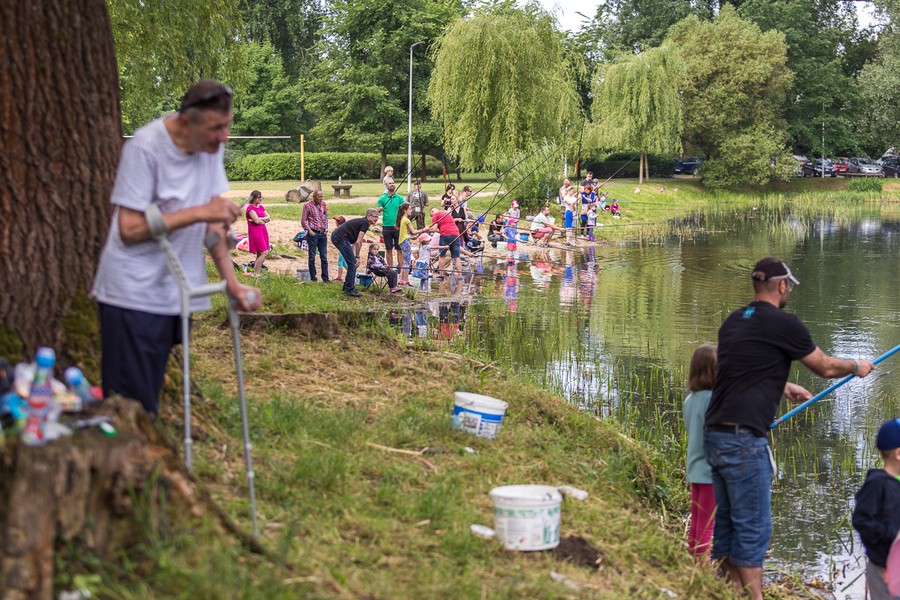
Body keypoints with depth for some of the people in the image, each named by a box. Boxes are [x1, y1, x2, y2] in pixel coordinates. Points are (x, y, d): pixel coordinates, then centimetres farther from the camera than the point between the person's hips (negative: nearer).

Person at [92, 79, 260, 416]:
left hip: (175, 293, 6)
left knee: (149, 398, 14)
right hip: (134, 295, -6)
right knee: (132, 403, -7)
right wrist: (200, 212, -23)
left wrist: (232, 282, 2)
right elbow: (130, 229, -20)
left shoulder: (211, 144, 2)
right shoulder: (145, 148, -18)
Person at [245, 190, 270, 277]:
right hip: (255, 231, -8)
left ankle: (255, 272, 11)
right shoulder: (250, 208, -10)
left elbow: (268, 218, 8)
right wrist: (264, 220, -1)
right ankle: (255, 273, -11)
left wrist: (259, 219, -9)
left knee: (260, 254, 7)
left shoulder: (261, 207, 14)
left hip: (263, 230, 8)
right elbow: (256, 220, -20)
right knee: (264, 253, -15)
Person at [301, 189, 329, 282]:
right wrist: (309, 230, -11)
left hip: (323, 233, 5)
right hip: (313, 233, -5)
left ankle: (325, 278, 11)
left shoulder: (323, 204, 8)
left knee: (324, 257, 6)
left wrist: (326, 228, 8)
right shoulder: (307, 205, -6)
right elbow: (303, 220, -5)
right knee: (312, 257, 2)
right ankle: (313, 277, 9)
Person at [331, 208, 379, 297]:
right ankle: (349, 289, -6)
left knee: (352, 263, 16)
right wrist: (357, 257, -6)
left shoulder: (361, 222, 23)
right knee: (352, 263, -7)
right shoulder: (365, 223, -8)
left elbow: (355, 242, 23)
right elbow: (358, 242, -13)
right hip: (341, 238, -10)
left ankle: (347, 287, 22)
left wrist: (355, 256, 15)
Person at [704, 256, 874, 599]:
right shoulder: (784, 324, -7)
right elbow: (826, 368, 5)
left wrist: (787, 388, 41)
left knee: (727, 522, 14)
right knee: (753, 527, -3)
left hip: (715, 437, 8)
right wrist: (857, 367, 24)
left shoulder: (733, 322, 14)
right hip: (743, 440, -8)